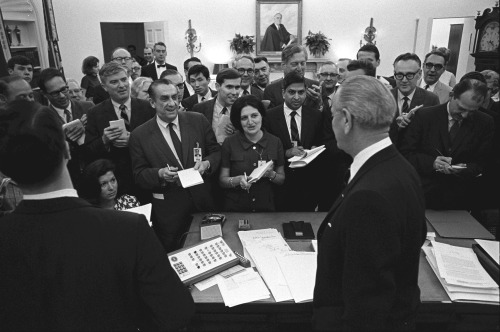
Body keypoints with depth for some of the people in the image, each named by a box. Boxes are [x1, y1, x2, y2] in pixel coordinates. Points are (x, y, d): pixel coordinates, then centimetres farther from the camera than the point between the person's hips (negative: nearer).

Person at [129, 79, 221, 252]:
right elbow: (139, 174, -2)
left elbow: (215, 151, 5)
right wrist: (160, 173, -20)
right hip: (168, 210, -1)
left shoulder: (198, 121, -2)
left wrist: (206, 164, -15)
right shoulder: (139, 136, -5)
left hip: (203, 201, 2)